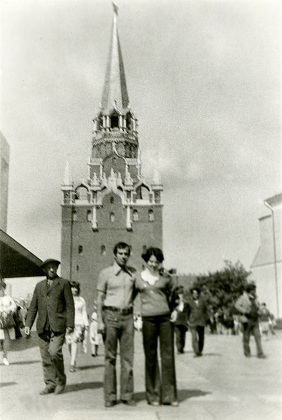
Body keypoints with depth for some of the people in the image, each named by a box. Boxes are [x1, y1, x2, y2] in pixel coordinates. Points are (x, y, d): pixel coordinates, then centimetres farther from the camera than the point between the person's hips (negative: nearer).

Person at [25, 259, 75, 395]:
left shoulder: (63, 283, 5)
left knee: (54, 352, -17)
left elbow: (70, 305, 1)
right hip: (43, 326, 4)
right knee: (45, 356, 3)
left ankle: (61, 381, 1)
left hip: (58, 325, -4)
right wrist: (28, 324, 5)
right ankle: (50, 384, 12)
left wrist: (70, 324, -7)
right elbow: (33, 306, 16)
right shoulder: (39, 286, 18)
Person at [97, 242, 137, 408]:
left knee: (127, 357, 3)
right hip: (110, 315, -3)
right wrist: (100, 321, -7)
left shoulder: (133, 272, 9)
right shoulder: (106, 273, 0)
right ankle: (110, 396, 6)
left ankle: (127, 395, 10)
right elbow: (100, 298, -1)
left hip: (127, 316, 3)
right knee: (110, 357, 1)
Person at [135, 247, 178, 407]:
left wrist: (175, 310, 5)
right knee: (150, 357, 4)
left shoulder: (167, 277, 7)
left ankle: (169, 395, 10)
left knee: (168, 356, 1)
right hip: (148, 319, 0)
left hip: (165, 318, 1)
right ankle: (153, 395, 14)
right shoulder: (138, 278, 6)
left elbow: (174, 296, 19)